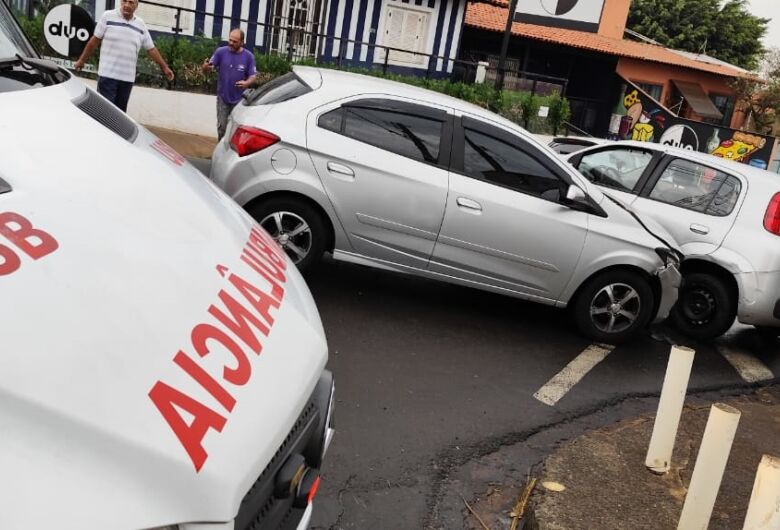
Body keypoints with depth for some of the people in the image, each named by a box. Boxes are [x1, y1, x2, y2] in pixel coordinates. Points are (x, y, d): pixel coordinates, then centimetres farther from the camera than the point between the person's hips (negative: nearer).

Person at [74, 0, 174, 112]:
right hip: (108, 74, -4)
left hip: (128, 77, 4)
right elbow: (94, 40, 4)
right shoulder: (108, 16, -1)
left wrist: (164, 67, 12)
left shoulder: (140, 25, 9)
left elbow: (151, 49, 15)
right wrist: (82, 60, 7)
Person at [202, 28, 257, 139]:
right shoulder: (221, 51, -6)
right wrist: (205, 67, -32)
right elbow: (209, 67, -7)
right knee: (222, 126, 5)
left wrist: (246, 83, -26)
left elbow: (253, 75, -4)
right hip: (222, 98, 0)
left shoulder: (248, 56, -6)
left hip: (239, 99, 0)